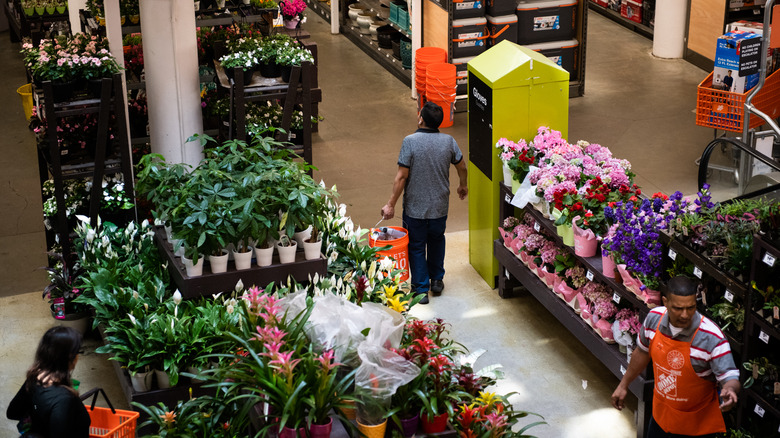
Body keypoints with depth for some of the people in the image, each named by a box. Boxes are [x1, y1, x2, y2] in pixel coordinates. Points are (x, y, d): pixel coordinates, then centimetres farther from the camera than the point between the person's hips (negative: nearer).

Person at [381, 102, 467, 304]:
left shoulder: (410, 141, -19)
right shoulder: (448, 141, -7)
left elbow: (402, 176, -18)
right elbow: (462, 167, 7)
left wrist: (391, 204, -10)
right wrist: (463, 186, 27)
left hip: (415, 207, -4)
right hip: (440, 206, 4)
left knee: (416, 247, 11)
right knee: (436, 241, 26)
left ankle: (421, 289, 14)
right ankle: (437, 280, 35)